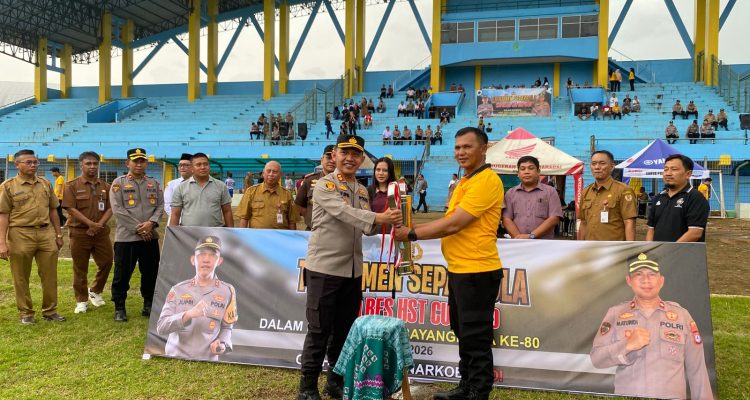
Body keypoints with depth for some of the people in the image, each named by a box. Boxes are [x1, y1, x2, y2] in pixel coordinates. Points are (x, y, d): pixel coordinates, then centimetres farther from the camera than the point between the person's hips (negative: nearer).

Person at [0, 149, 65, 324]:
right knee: (21, 278, 7)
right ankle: (25, 313, 19)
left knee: (50, 275, 7)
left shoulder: (45, 184, 10)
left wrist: (58, 234, 13)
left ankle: (50, 310, 19)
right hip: (20, 235, -3)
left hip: (46, 233, 3)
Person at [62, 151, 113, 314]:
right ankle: (81, 300, 17)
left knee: (107, 262, 3)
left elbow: (110, 208, 4)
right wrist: (90, 223, -19)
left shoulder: (105, 186, 9)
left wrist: (99, 224, -12)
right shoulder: (72, 185, -2)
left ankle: (95, 291, 27)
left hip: (101, 232, 3)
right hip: (79, 232, -3)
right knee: (80, 269, 5)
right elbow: (71, 209, -10)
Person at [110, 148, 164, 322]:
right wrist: (137, 228, -13)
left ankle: (149, 305, 23)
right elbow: (117, 209, -8)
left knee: (150, 273, 10)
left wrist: (151, 223, -14)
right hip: (126, 237, -3)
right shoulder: (118, 182, 1)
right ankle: (119, 308, 15)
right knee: (122, 274, 2)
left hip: (150, 236, 3)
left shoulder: (154, 183, 11)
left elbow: (160, 206, 5)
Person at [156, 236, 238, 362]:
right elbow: (161, 327, -6)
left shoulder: (227, 291, -1)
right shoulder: (178, 289, 0)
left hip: (208, 361, 0)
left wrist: (223, 344, -12)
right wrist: (188, 314, -21)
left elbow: (226, 327, 6)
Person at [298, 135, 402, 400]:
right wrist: (378, 218, -36)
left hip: (353, 270, 7)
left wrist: (386, 222, -8)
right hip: (324, 267, -6)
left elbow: (366, 227, 11)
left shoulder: (363, 191, 13)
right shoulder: (324, 185, -9)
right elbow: (343, 213, -24)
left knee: (345, 329, 14)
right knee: (319, 330, 1)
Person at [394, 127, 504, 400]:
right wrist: (414, 228, 4)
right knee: (463, 334, 19)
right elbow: (450, 221, 17)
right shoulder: (466, 182, 16)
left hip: (477, 271, -10)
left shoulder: (486, 180, -17)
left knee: (475, 338, 0)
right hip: (459, 269, 10)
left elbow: (453, 225, -21)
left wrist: (412, 234, -13)